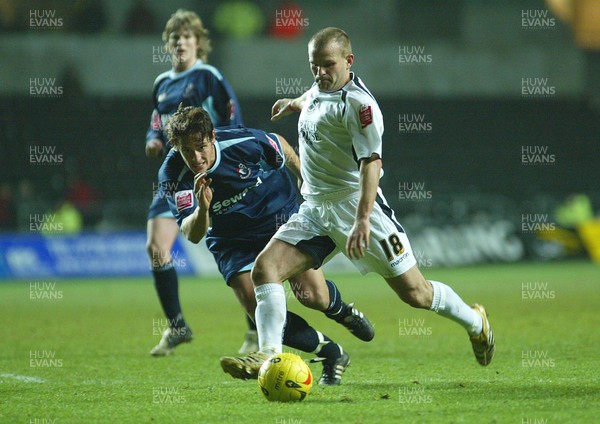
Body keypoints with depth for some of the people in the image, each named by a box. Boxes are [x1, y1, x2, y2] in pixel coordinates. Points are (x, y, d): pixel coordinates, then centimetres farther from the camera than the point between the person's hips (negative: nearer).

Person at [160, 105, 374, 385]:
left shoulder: (243, 142, -26)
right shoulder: (173, 176, -24)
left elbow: (280, 146, -2)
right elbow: (192, 235, -29)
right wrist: (203, 209, -51)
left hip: (280, 214, -1)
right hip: (233, 242, 1)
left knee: (313, 295, -13)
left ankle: (342, 311, 27)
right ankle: (332, 354, 4)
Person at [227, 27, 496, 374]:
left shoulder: (357, 104, -17)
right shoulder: (321, 89, 8)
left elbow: (371, 162, -26)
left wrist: (363, 220, -36)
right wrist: (295, 103, 54)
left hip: (354, 202, -8)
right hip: (315, 208, 8)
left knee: (414, 293, -2)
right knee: (265, 268, -13)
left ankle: (475, 322, 25)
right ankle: (270, 357, -18)